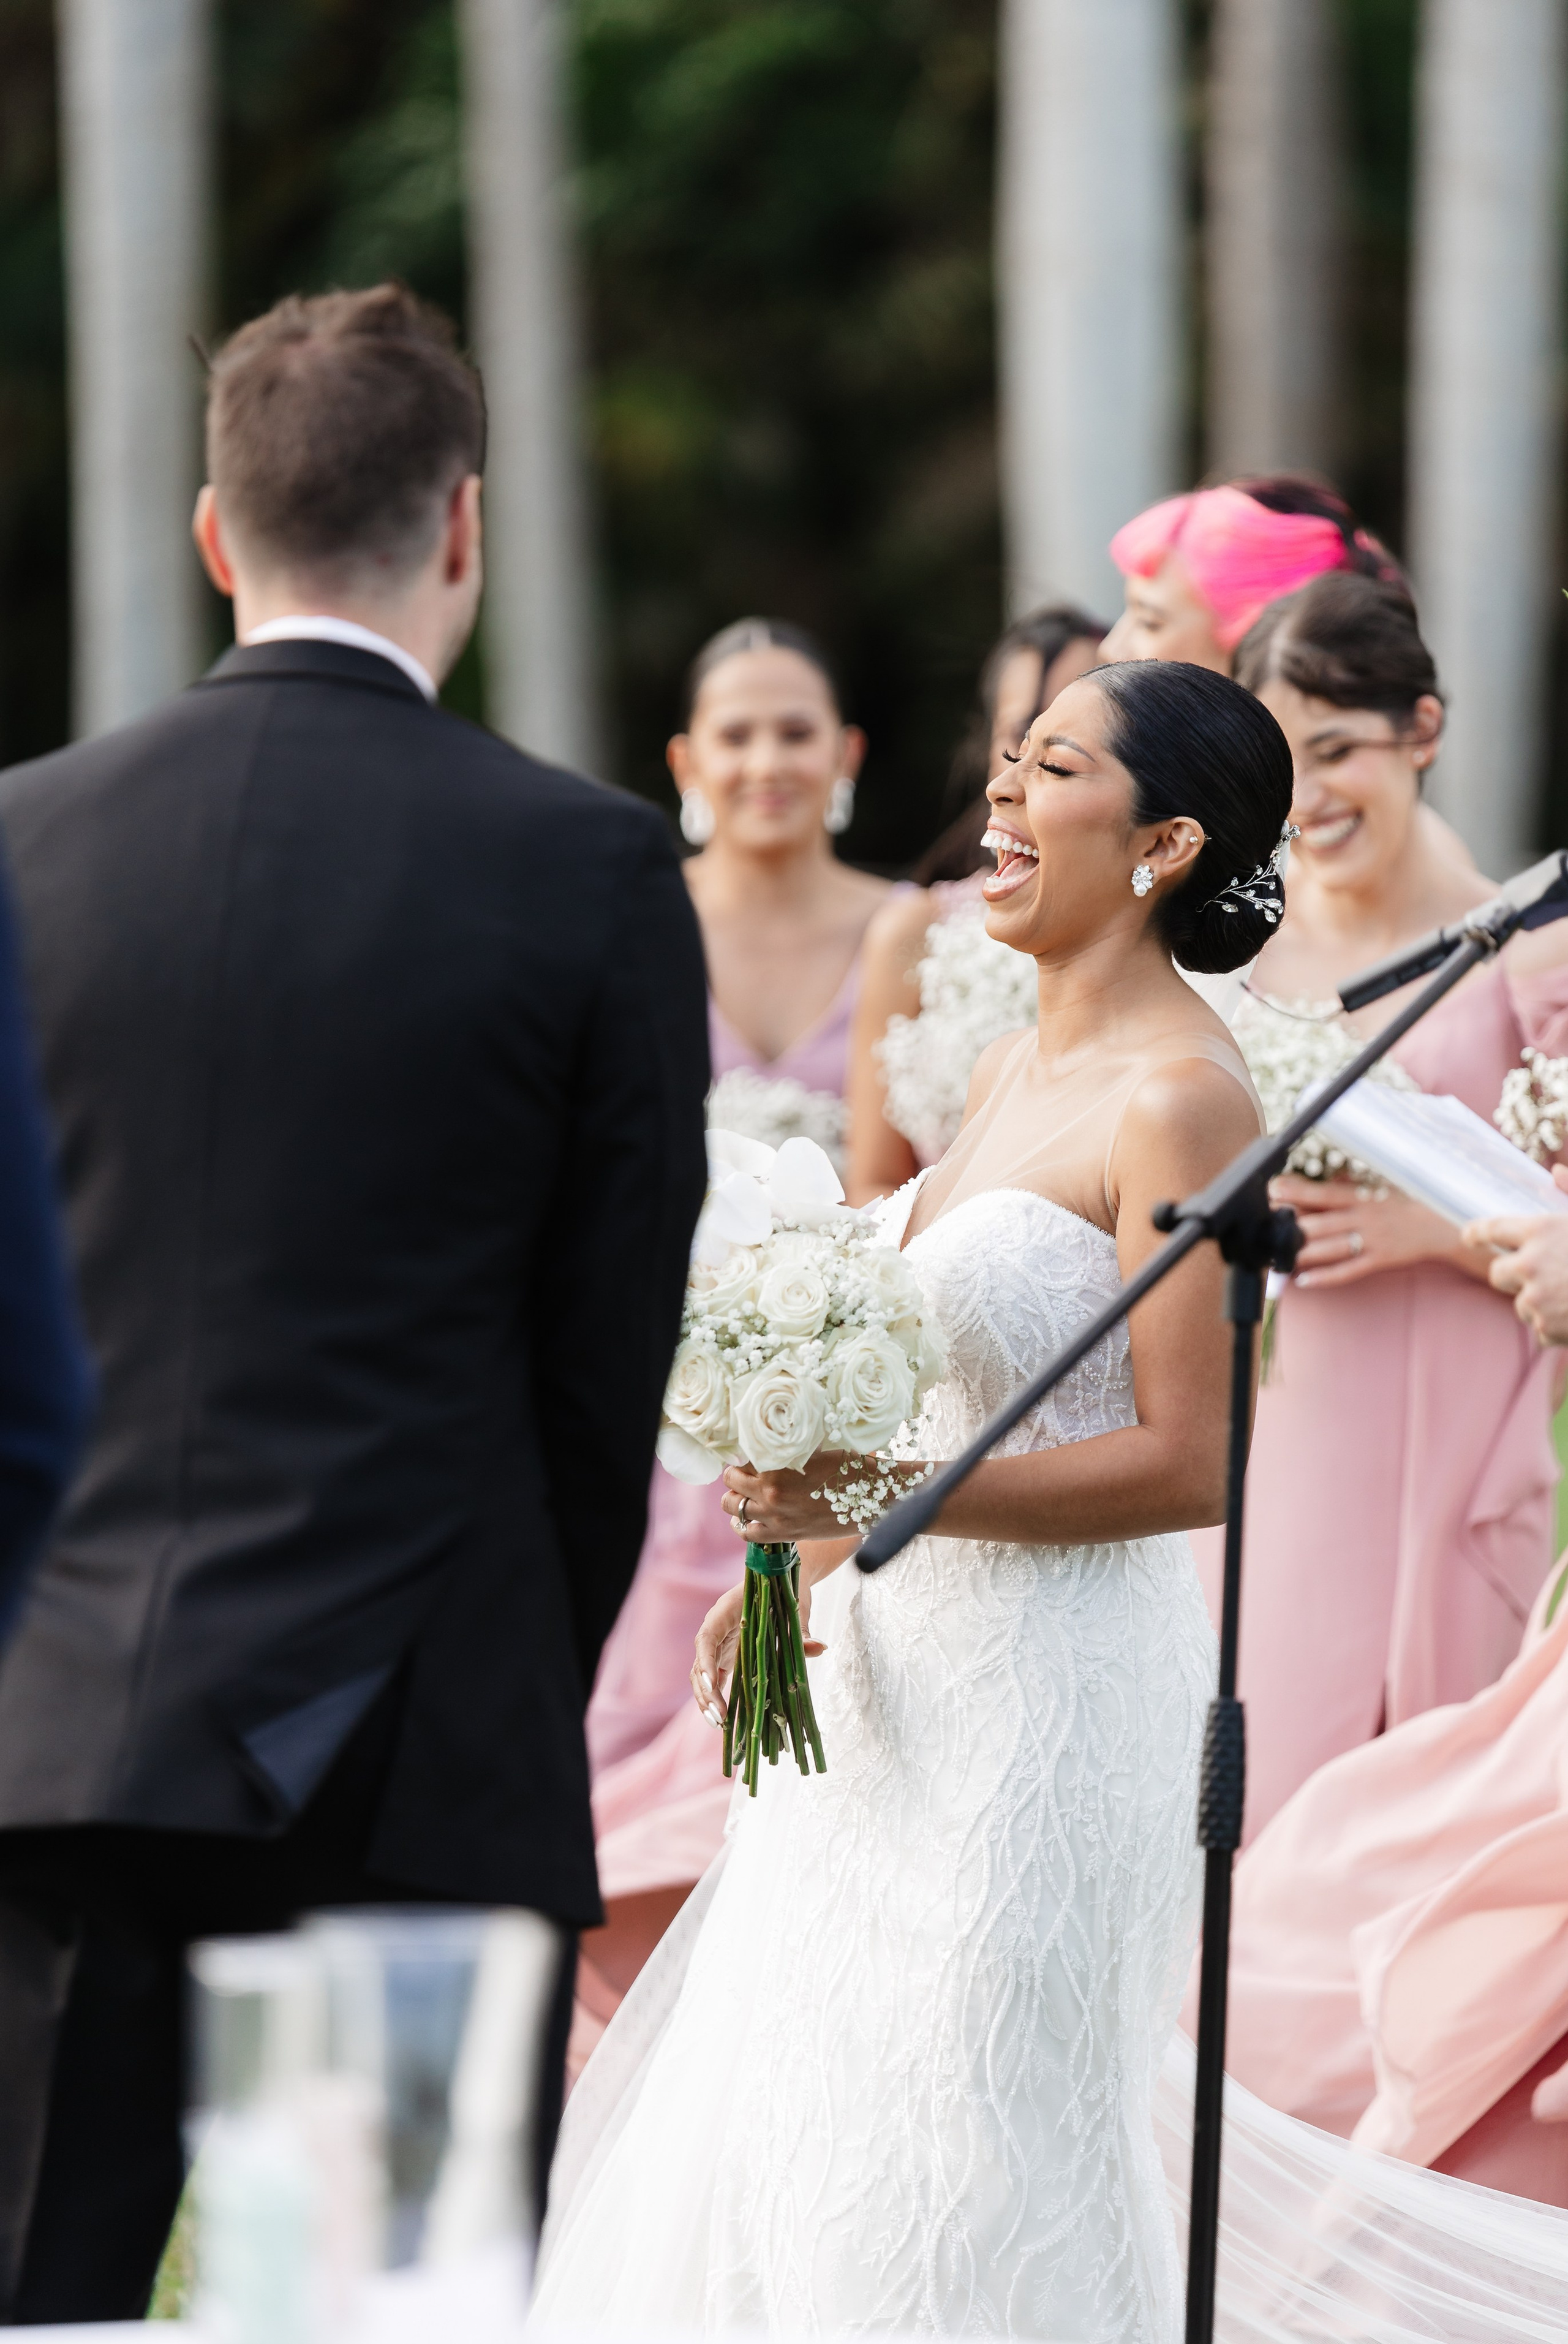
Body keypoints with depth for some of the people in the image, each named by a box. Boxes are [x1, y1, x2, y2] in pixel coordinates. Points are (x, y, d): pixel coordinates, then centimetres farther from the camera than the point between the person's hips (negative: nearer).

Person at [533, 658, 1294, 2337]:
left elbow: (1189, 1462, -19)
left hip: (1053, 1693, -9)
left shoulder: (1179, 1096, -14)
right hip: (908, 1665, 9)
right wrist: (801, 1554, 10)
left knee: (951, 2166, -2)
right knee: (769, 2123, 13)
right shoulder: (1008, 1076, 12)